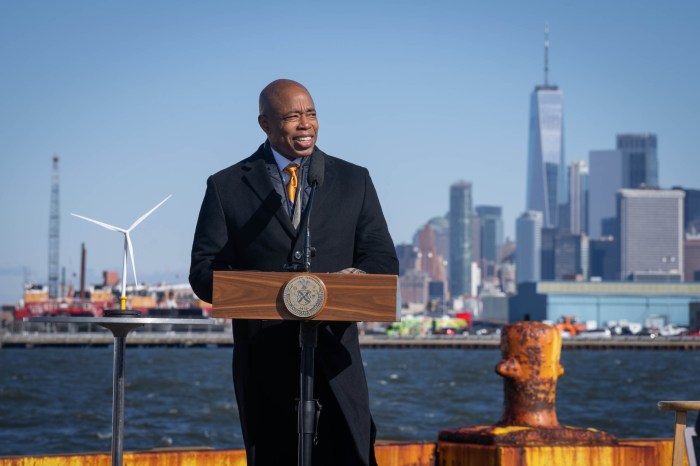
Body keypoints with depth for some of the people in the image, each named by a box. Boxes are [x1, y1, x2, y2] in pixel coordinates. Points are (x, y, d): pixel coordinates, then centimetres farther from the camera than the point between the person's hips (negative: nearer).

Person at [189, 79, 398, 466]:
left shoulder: (353, 181, 12)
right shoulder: (226, 187, 6)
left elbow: (383, 260, 9)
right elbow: (203, 272, 2)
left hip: (334, 356, 0)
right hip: (263, 358, 0)